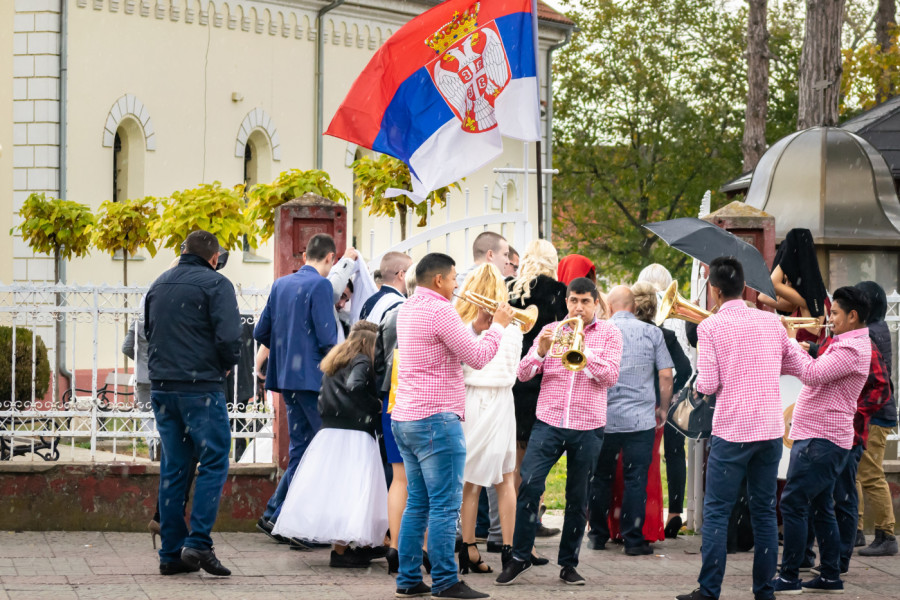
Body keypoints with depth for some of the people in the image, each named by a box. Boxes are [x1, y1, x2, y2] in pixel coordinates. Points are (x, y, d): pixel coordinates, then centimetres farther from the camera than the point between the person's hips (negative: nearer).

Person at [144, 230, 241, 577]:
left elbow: (148, 332, 21)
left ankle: (171, 553, 8)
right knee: (213, 463, -1)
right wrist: (226, 365, 3)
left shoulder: (158, 285, 14)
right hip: (201, 387, -6)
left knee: (173, 467, 9)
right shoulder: (216, 284, -7)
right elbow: (228, 338, -15)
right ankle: (198, 544, -12)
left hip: (162, 387, 6)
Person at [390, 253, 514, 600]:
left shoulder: (408, 309, 15)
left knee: (418, 504, 12)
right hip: (436, 419, -10)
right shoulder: (440, 311, -14)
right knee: (445, 506, -6)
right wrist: (498, 326, 1)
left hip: (404, 419, 10)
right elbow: (477, 358, -12)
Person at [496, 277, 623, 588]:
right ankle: (520, 556, -2)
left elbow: (610, 376, -9)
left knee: (577, 497, 6)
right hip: (549, 422, 0)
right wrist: (540, 351, -17)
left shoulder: (609, 334, 4)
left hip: (588, 428, 0)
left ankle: (568, 563, 17)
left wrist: (584, 351, -21)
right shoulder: (551, 331, 8)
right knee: (530, 484, -13)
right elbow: (524, 373, 2)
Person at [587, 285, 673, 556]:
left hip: (604, 419, 1)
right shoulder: (652, 333, 1)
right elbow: (666, 375, -1)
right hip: (642, 419, -1)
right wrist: (663, 409, 13)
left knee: (601, 477, 13)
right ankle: (633, 539, 0)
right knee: (636, 478, 1)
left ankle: (598, 535, 19)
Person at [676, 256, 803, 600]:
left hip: (732, 431, -4)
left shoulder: (710, 327, -7)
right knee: (764, 511, 10)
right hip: (771, 430, 4)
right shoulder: (771, 321, 6)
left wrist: (698, 384, 11)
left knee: (716, 512, 1)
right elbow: (793, 364, 18)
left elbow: (708, 384, -11)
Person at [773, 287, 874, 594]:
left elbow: (812, 374, -26)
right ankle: (830, 576, 18)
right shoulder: (843, 344, 18)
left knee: (793, 504, -10)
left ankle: (789, 577, -8)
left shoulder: (852, 349, -17)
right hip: (819, 438, 11)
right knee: (821, 508, 14)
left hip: (822, 440, -11)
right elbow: (814, 372, 19)